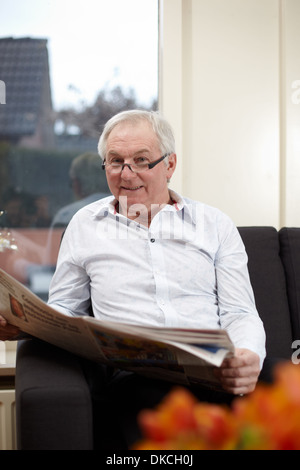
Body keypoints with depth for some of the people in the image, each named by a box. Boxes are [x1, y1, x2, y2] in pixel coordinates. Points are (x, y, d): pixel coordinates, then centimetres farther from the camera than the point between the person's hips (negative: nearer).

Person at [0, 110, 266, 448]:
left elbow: (240, 313, 11)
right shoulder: (84, 225, 19)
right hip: (128, 369, 0)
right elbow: (64, 307, 25)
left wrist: (249, 356, -13)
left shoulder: (215, 225, 16)